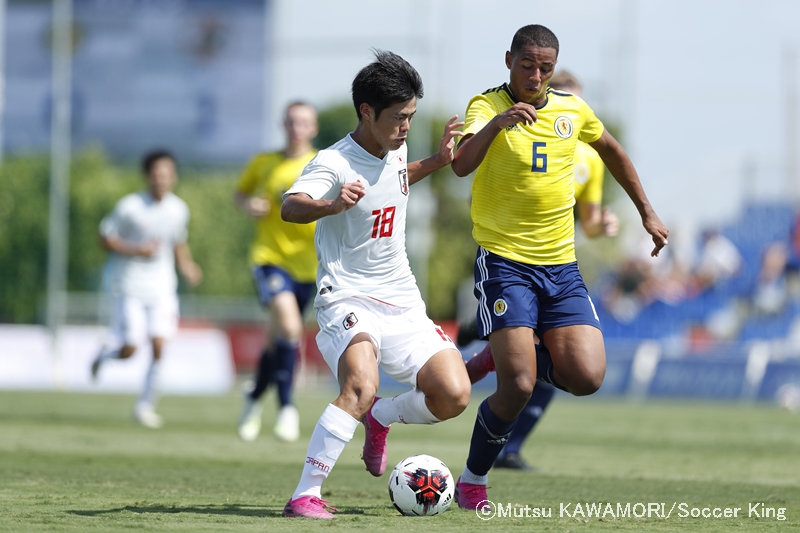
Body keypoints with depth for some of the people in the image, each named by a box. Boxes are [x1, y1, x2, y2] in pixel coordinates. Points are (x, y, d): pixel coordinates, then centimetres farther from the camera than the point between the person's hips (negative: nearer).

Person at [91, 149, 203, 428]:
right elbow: (105, 237, -6)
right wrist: (137, 250, -18)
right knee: (129, 348, -7)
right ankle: (105, 353, 30)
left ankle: (145, 404, 6)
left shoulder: (178, 209, 3)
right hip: (129, 286, -3)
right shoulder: (130, 207, -12)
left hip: (162, 287, 4)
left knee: (159, 345, -8)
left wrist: (187, 267, 3)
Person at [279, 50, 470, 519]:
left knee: (454, 396, -8)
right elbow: (290, 207, -36)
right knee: (361, 386, -33)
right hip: (349, 299, -7)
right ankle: (305, 496, -28)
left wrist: (438, 161, 18)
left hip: (403, 303, 7)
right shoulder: (335, 163, -16)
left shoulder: (395, 150, 8)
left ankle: (379, 418, 22)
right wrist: (331, 205, -56)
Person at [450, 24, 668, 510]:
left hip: (561, 265, 5)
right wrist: (496, 123, -43)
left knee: (587, 377, -10)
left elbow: (611, 150, 27)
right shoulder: (487, 106, -8)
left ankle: (513, 355, 21)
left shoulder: (572, 109, 6)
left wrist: (647, 212, 28)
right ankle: (473, 480, 9)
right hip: (504, 262, -5)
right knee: (519, 388, -15)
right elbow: (462, 165, -27)